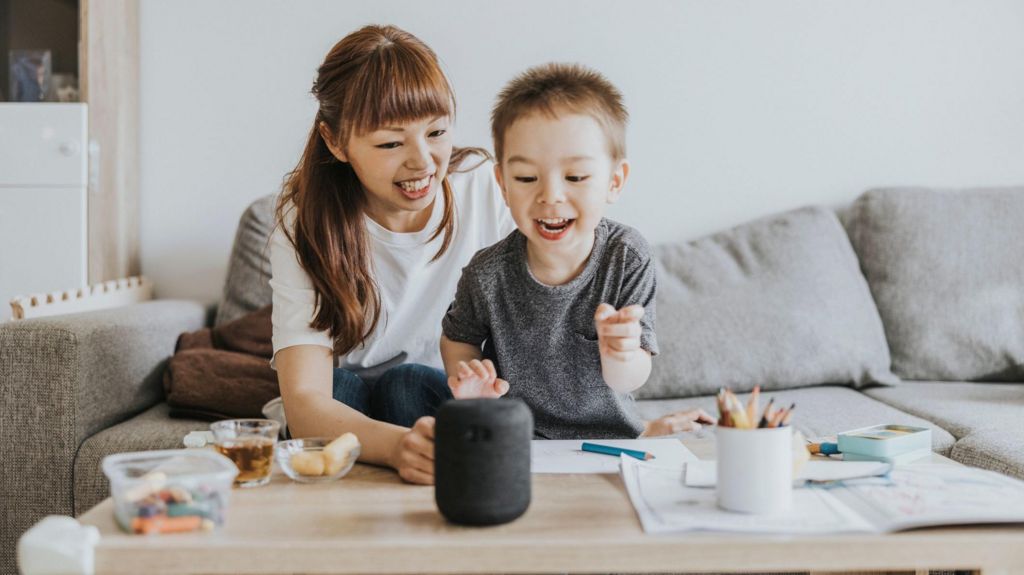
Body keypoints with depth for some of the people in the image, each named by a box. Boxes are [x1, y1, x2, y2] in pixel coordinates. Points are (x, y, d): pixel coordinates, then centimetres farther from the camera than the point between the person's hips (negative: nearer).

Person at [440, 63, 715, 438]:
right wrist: (464, 377, -14)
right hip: (515, 441, 2)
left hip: (608, 433, -1)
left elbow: (629, 382, -12)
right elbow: (456, 337, 6)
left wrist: (619, 356, -34)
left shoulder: (628, 257, -13)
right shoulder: (488, 274, -14)